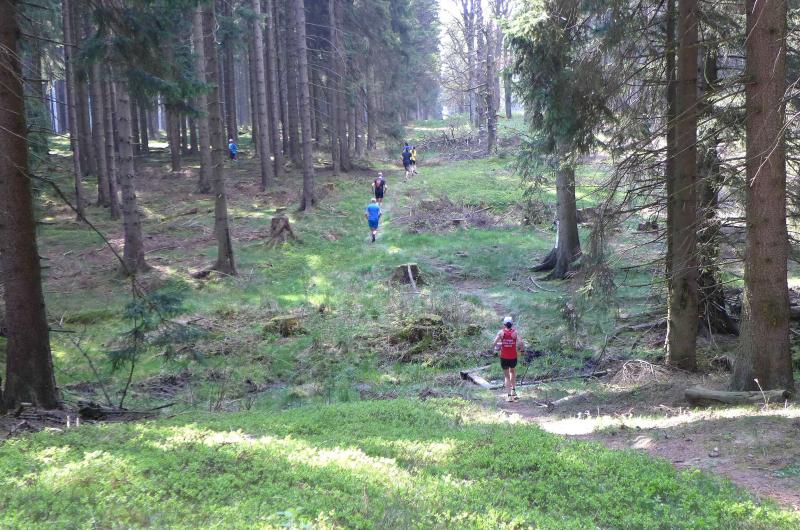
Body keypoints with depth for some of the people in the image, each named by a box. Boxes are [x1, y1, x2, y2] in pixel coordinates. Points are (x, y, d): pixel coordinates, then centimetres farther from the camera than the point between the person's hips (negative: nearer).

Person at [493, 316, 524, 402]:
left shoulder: (501, 332, -4)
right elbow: (520, 342, -16)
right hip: (513, 357, 1)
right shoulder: (515, 332, -4)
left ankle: (509, 395, 3)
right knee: (512, 372, 28)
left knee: (506, 376, 10)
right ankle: (513, 391, 22)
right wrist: (520, 349, 4)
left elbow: (494, 343, -12)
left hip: (504, 358, -1)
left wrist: (497, 346, 9)